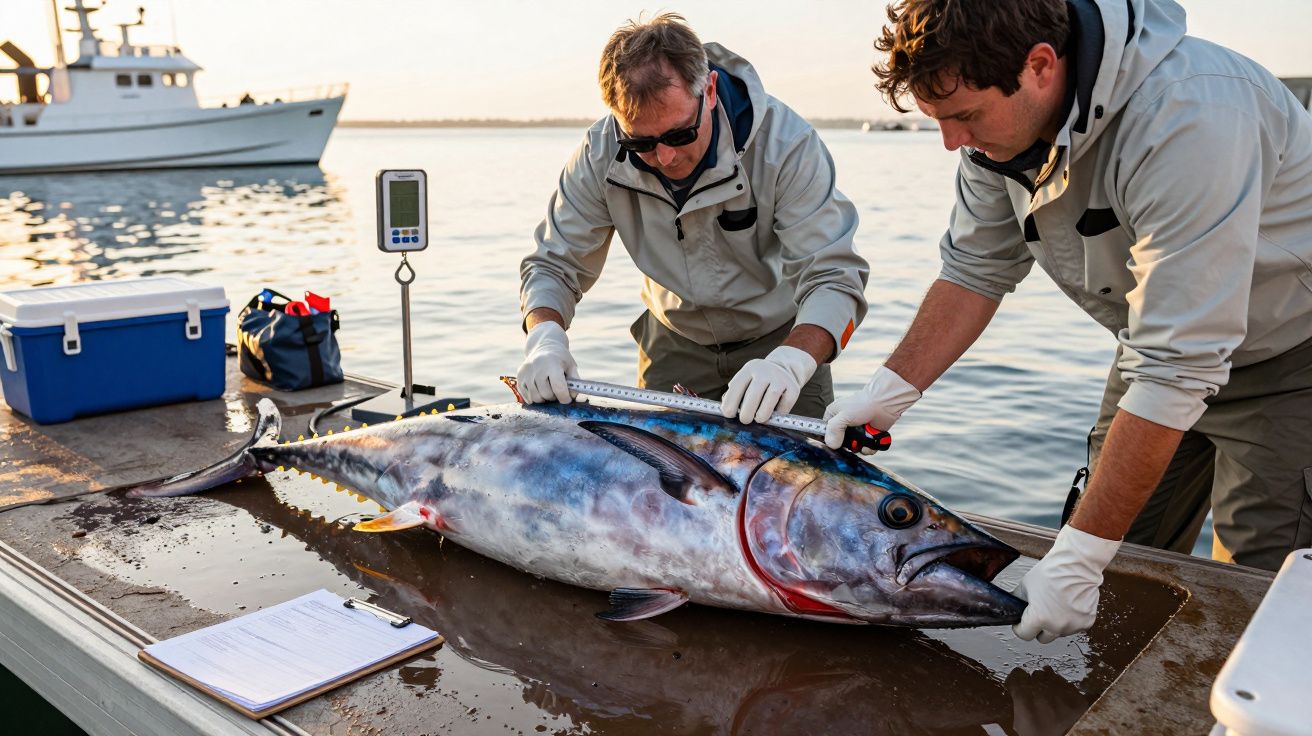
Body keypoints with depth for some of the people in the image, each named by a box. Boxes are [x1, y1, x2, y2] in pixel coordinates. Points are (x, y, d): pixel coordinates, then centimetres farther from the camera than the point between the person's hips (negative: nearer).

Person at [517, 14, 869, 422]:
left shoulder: (785, 143, -30)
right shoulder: (602, 152, -21)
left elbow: (832, 278, -33)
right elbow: (553, 265, -13)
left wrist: (791, 362, -53)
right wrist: (544, 337, -35)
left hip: (781, 337, -2)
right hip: (675, 341, 3)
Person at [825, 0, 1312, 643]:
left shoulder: (1189, 119, -37)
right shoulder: (1000, 113, -14)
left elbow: (1176, 370, -37)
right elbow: (976, 270, -2)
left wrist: (1080, 557, -35)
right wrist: (890, 389, -14)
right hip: (1164, 340, 6)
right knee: (1119, 570, 8)